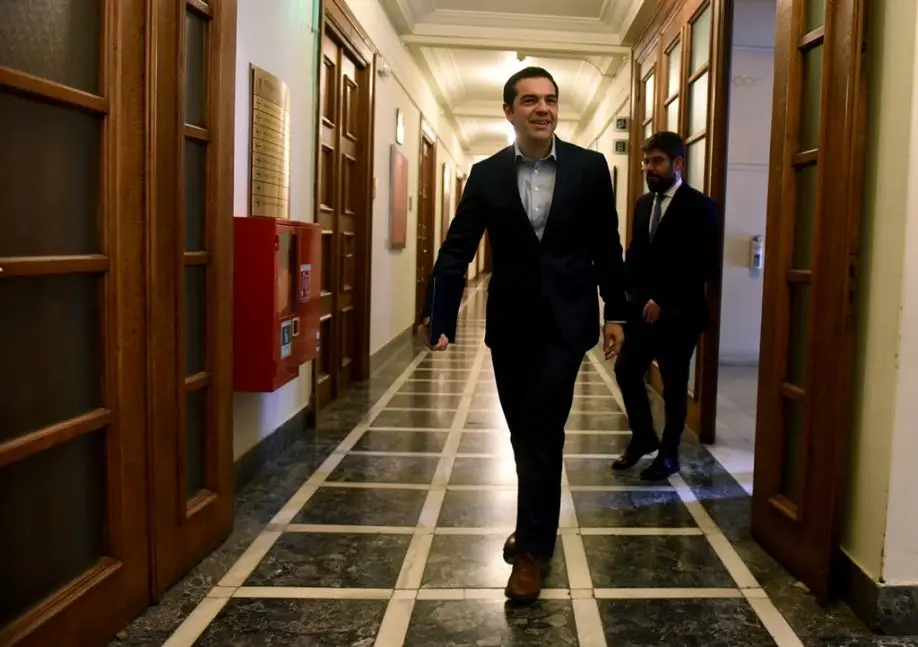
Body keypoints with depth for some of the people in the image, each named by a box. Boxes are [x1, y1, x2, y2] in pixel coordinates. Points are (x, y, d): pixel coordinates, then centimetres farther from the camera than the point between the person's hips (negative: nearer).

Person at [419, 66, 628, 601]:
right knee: (527, 433, 14)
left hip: (565, 321, -2)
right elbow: (457, 248, -3)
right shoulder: (486, 174, 1)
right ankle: (537, 525, 35)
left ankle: (533, 547, 9)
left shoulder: (590, 167, -1)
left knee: (542, 431, -6)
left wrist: (616, 313, 2)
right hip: (510, 323, 2)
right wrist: (438, 315, -15)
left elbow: (607, 246, 3)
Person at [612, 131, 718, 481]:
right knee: (626, 371, 7)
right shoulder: (643, 203, 12)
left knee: (674, 385, 5)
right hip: (643, 308, 6)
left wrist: (664, 301, -17)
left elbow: (704, 265, -15)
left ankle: (668, 454, 20)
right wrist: (631, 293, -2)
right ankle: (643, 436, 28)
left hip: (678, 314, -6)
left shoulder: (699, 206, -9)